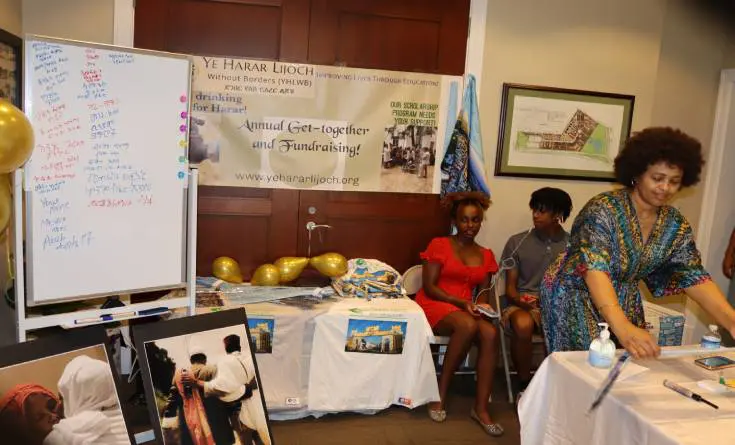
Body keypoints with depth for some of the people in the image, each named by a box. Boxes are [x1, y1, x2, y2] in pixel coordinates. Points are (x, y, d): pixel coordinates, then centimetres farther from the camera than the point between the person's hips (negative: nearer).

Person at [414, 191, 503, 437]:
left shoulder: (486, 255, 13)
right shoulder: (439, 245, -2)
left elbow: (483, 291, 14)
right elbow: (429, 287, -8)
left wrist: (481, 305, -10)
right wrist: (461, 303, -18)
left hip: (468, 309, 4)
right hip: (434, 305, -4)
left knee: (490, 333, -29)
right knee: (467, 325, -36)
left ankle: (481, 408, -20)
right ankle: (441, 392, -17)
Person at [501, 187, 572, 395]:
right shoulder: (517, 242, 4)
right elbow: (510, 287, 5)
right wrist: (520, 300, -17)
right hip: (522, 304, 0)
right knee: (523, 325, -36)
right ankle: (524, 384, -11)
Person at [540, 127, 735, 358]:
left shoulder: (675, 225, -3)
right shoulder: (603, 209, -23)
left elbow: (694, 277, -6)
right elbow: (594, 268, -35)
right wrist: (623, 327, -49)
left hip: (624, 304, 6)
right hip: (575, 299, -6)